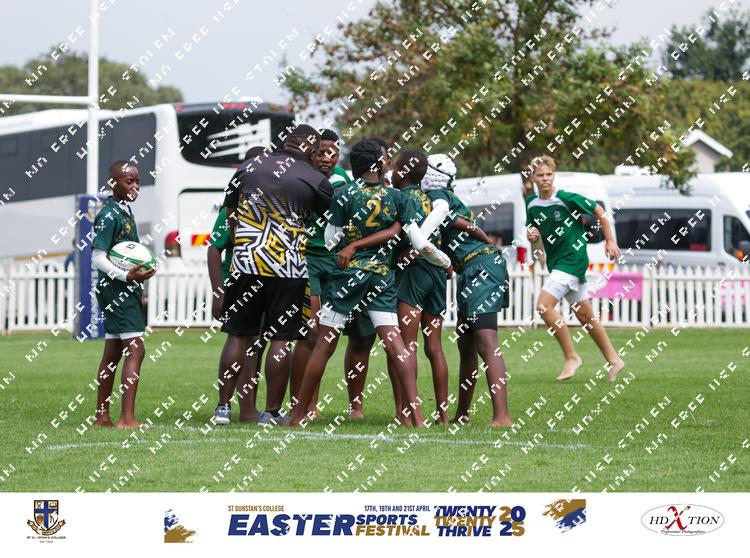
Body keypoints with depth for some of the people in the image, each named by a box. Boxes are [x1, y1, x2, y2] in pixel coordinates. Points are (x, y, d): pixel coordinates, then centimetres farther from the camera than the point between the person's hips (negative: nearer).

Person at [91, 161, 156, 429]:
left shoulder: (125, 211, 14)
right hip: (115, 289, -10)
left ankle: (102, 416, 19)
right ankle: (127, 418, -21)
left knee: (113, 353, 13)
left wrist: (137, 285, 24)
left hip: (126, 289, 10)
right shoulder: (108, 216, -14)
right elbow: (98, 258, -18)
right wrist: (127, 276, -29)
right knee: (135, 349, -16)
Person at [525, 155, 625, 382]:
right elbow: (533, 231, 17)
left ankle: (571, 357, -10)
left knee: (544, 305, -19)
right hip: (555, 262, 7)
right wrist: (531, 235, -7)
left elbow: (598, 210, -6)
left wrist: (610, 240, -3)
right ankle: (613, 359, 25)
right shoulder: (531, 203, 3)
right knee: (585, 315, 13)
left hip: (572, 259, -7)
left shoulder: (566, 198, -16)